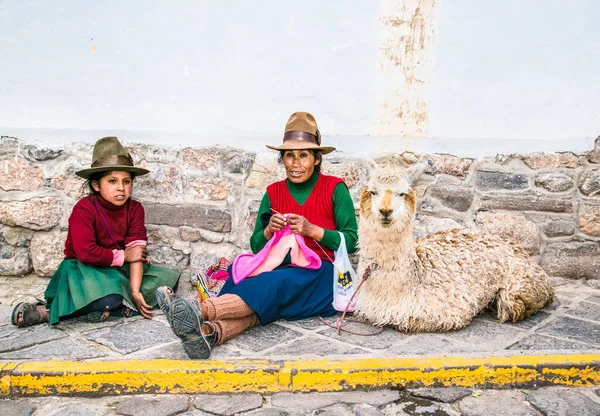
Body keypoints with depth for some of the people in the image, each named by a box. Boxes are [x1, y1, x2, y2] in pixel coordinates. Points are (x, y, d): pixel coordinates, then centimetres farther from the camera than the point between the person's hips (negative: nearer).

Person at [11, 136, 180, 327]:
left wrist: (135, 291, -24)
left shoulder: (135, 209, -4)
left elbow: (136, 251, -13)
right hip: (83, 269, -6)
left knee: (165, 278, -15)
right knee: (108, 299, -36)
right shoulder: (84, 209, -16)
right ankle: (48, 311, -17)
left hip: (120, 270, 6)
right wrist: (123, 256, -15)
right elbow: (86, 253, -26)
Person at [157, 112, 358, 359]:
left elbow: (351, 241, -2)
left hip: (322, 273, -3)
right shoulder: (273, 193, 11)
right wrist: (269, 230, -10)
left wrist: (312, 230, -15)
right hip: (282, 270, 4)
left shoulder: (335, 189, 1)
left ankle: (199, 310, -56)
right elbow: (256, 246, 12)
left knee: (273, 285, -36)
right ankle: (209, 332, -59)